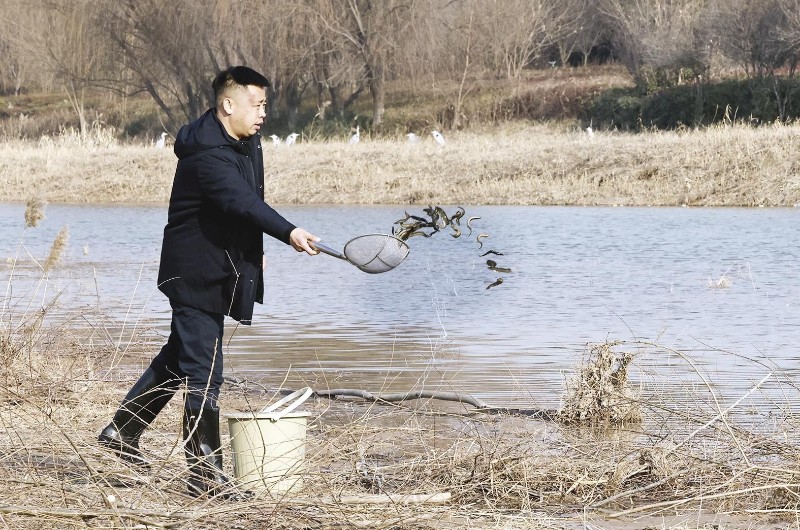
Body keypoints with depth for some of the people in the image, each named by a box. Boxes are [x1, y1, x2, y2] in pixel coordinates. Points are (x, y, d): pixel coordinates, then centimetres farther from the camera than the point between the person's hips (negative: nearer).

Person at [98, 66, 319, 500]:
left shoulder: (245, 142, 7)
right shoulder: (207, 154, -25)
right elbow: (241, 201, -40)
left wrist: (254, 249, 20)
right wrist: (288, 232, -51)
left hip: (225, 267, 11)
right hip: (197, 273, -11)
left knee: (179, 355, 22)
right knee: (203, 371, -7)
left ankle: (122, 431, 36)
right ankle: (204, 473, -2)